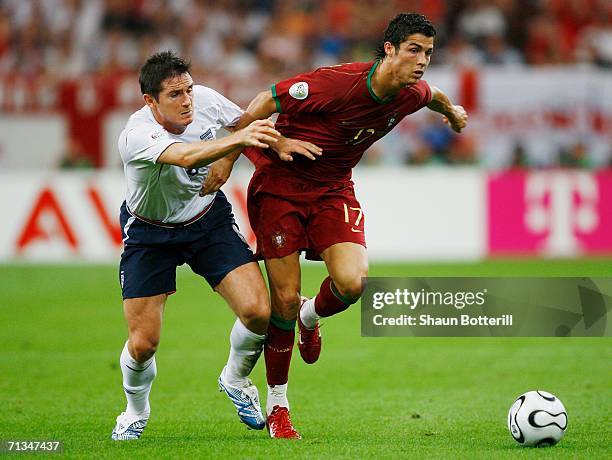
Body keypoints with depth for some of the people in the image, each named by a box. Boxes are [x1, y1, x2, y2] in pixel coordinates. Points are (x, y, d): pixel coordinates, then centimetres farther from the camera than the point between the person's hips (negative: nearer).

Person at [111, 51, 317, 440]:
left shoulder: (205, 100, -17)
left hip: (209, 218, 3)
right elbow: (185, 156, -54)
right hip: (150, 232, -3)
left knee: (258, 312, -15)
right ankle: (136, 412, 26)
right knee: (143, 343, -8)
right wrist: (239, 140, -68)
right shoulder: (136, 136, -33)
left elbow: (244, 121, 6)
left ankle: (236, 379, 18)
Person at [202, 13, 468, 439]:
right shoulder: (337, 83, -29)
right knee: (286, 300, -5)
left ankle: (312, 316, 18)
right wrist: (229, 156, -18)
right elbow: (265, 102, -20)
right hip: (280, 184, -4)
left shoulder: (412, 95, -9)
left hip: (334, 188, 5)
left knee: (353, 283, -19)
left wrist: (451, 110, 40)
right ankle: (277, 404, 14)